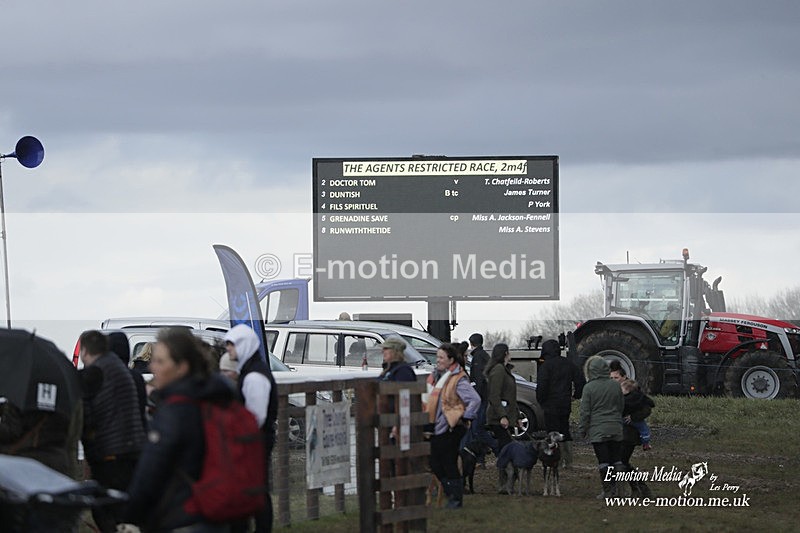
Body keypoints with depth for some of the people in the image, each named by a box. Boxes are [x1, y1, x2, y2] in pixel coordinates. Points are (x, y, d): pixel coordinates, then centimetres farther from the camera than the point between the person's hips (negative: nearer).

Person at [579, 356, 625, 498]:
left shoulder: (589, 387, -9)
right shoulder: (615, 385, 4)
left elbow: (585, 411, -6)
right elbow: (621, 406, 13)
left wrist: (583, 429, 4)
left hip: (597, 430, -4)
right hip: (615, 428, 4)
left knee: (603, 460, 0)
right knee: (616, 458, 13)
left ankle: (607, 489, 2)